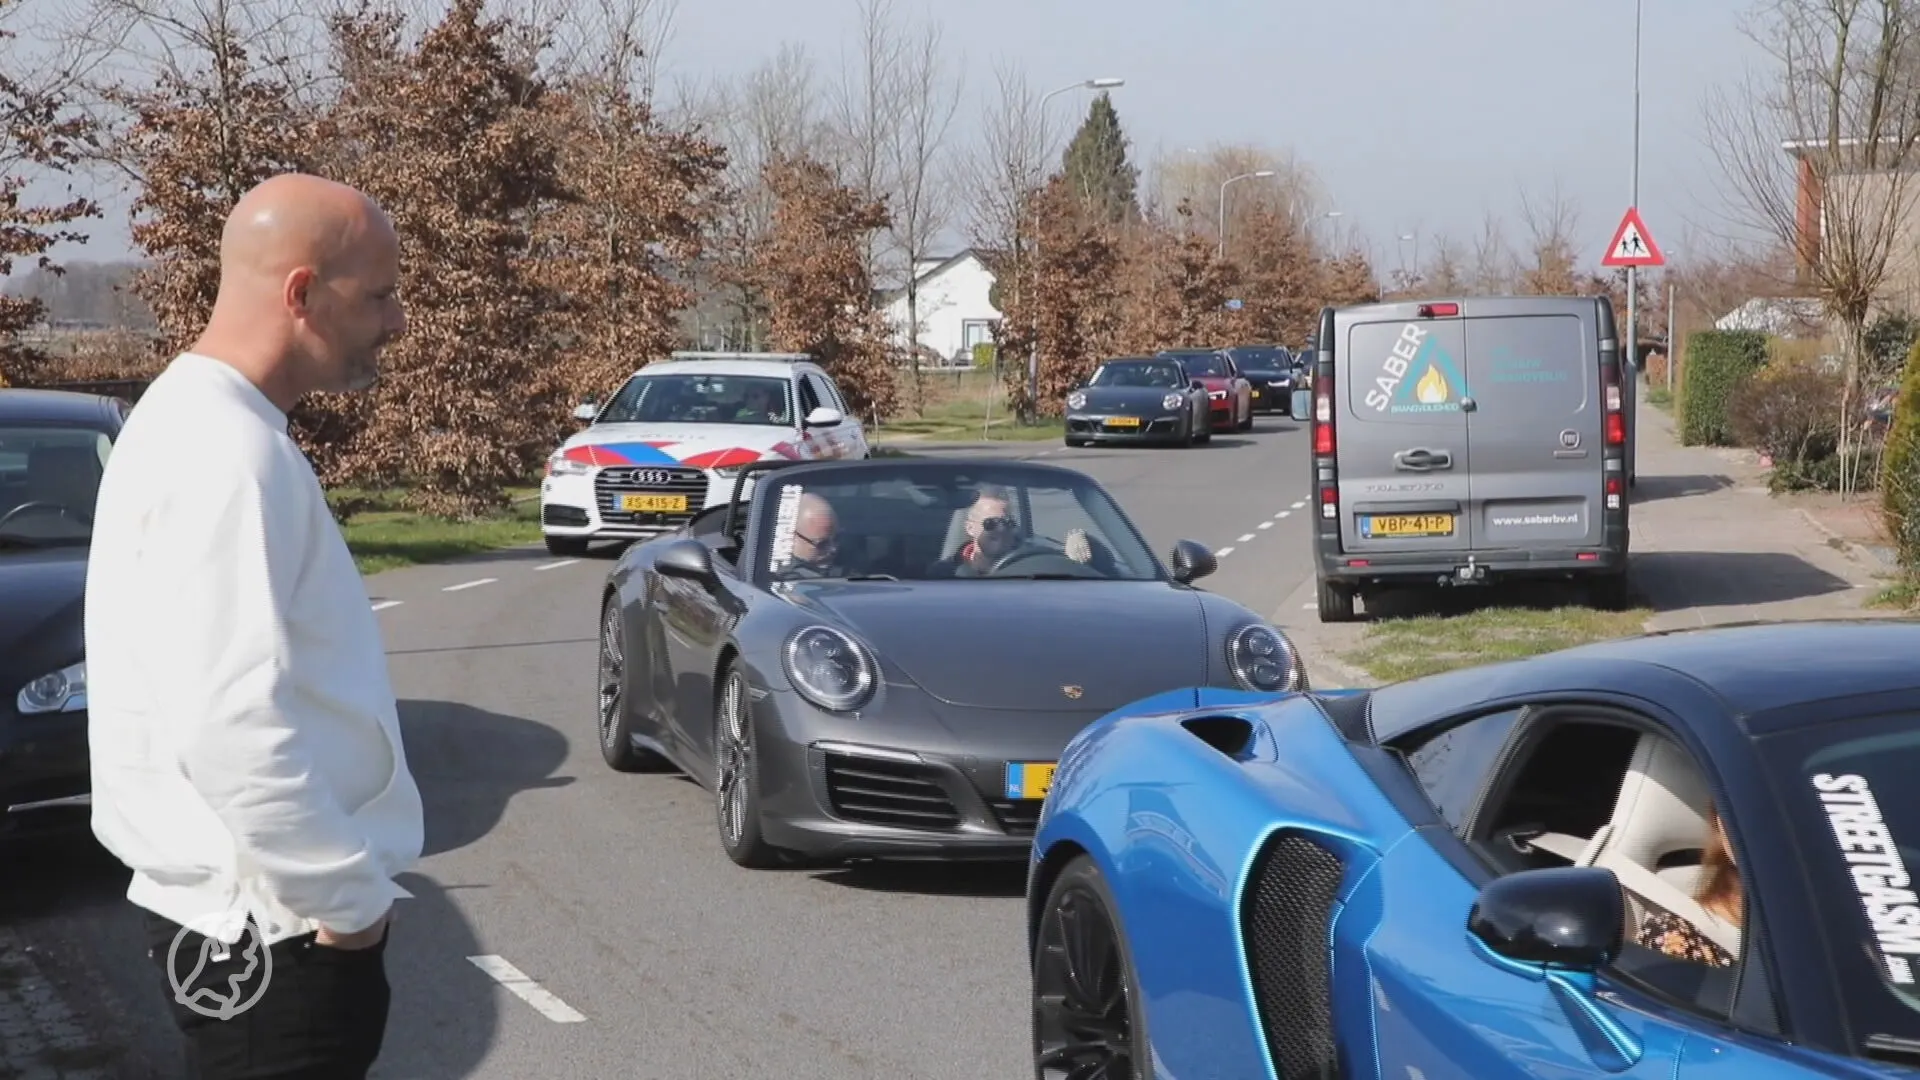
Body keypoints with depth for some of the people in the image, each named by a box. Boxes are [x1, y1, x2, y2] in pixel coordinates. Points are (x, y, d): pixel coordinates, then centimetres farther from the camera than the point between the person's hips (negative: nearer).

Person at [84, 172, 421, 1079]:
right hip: (272, 931, -10)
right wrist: (349, 899, -18)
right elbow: (233, 730, -29)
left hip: (259, 914, 10)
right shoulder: (225, 456, -21)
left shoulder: (203, 422, 12)